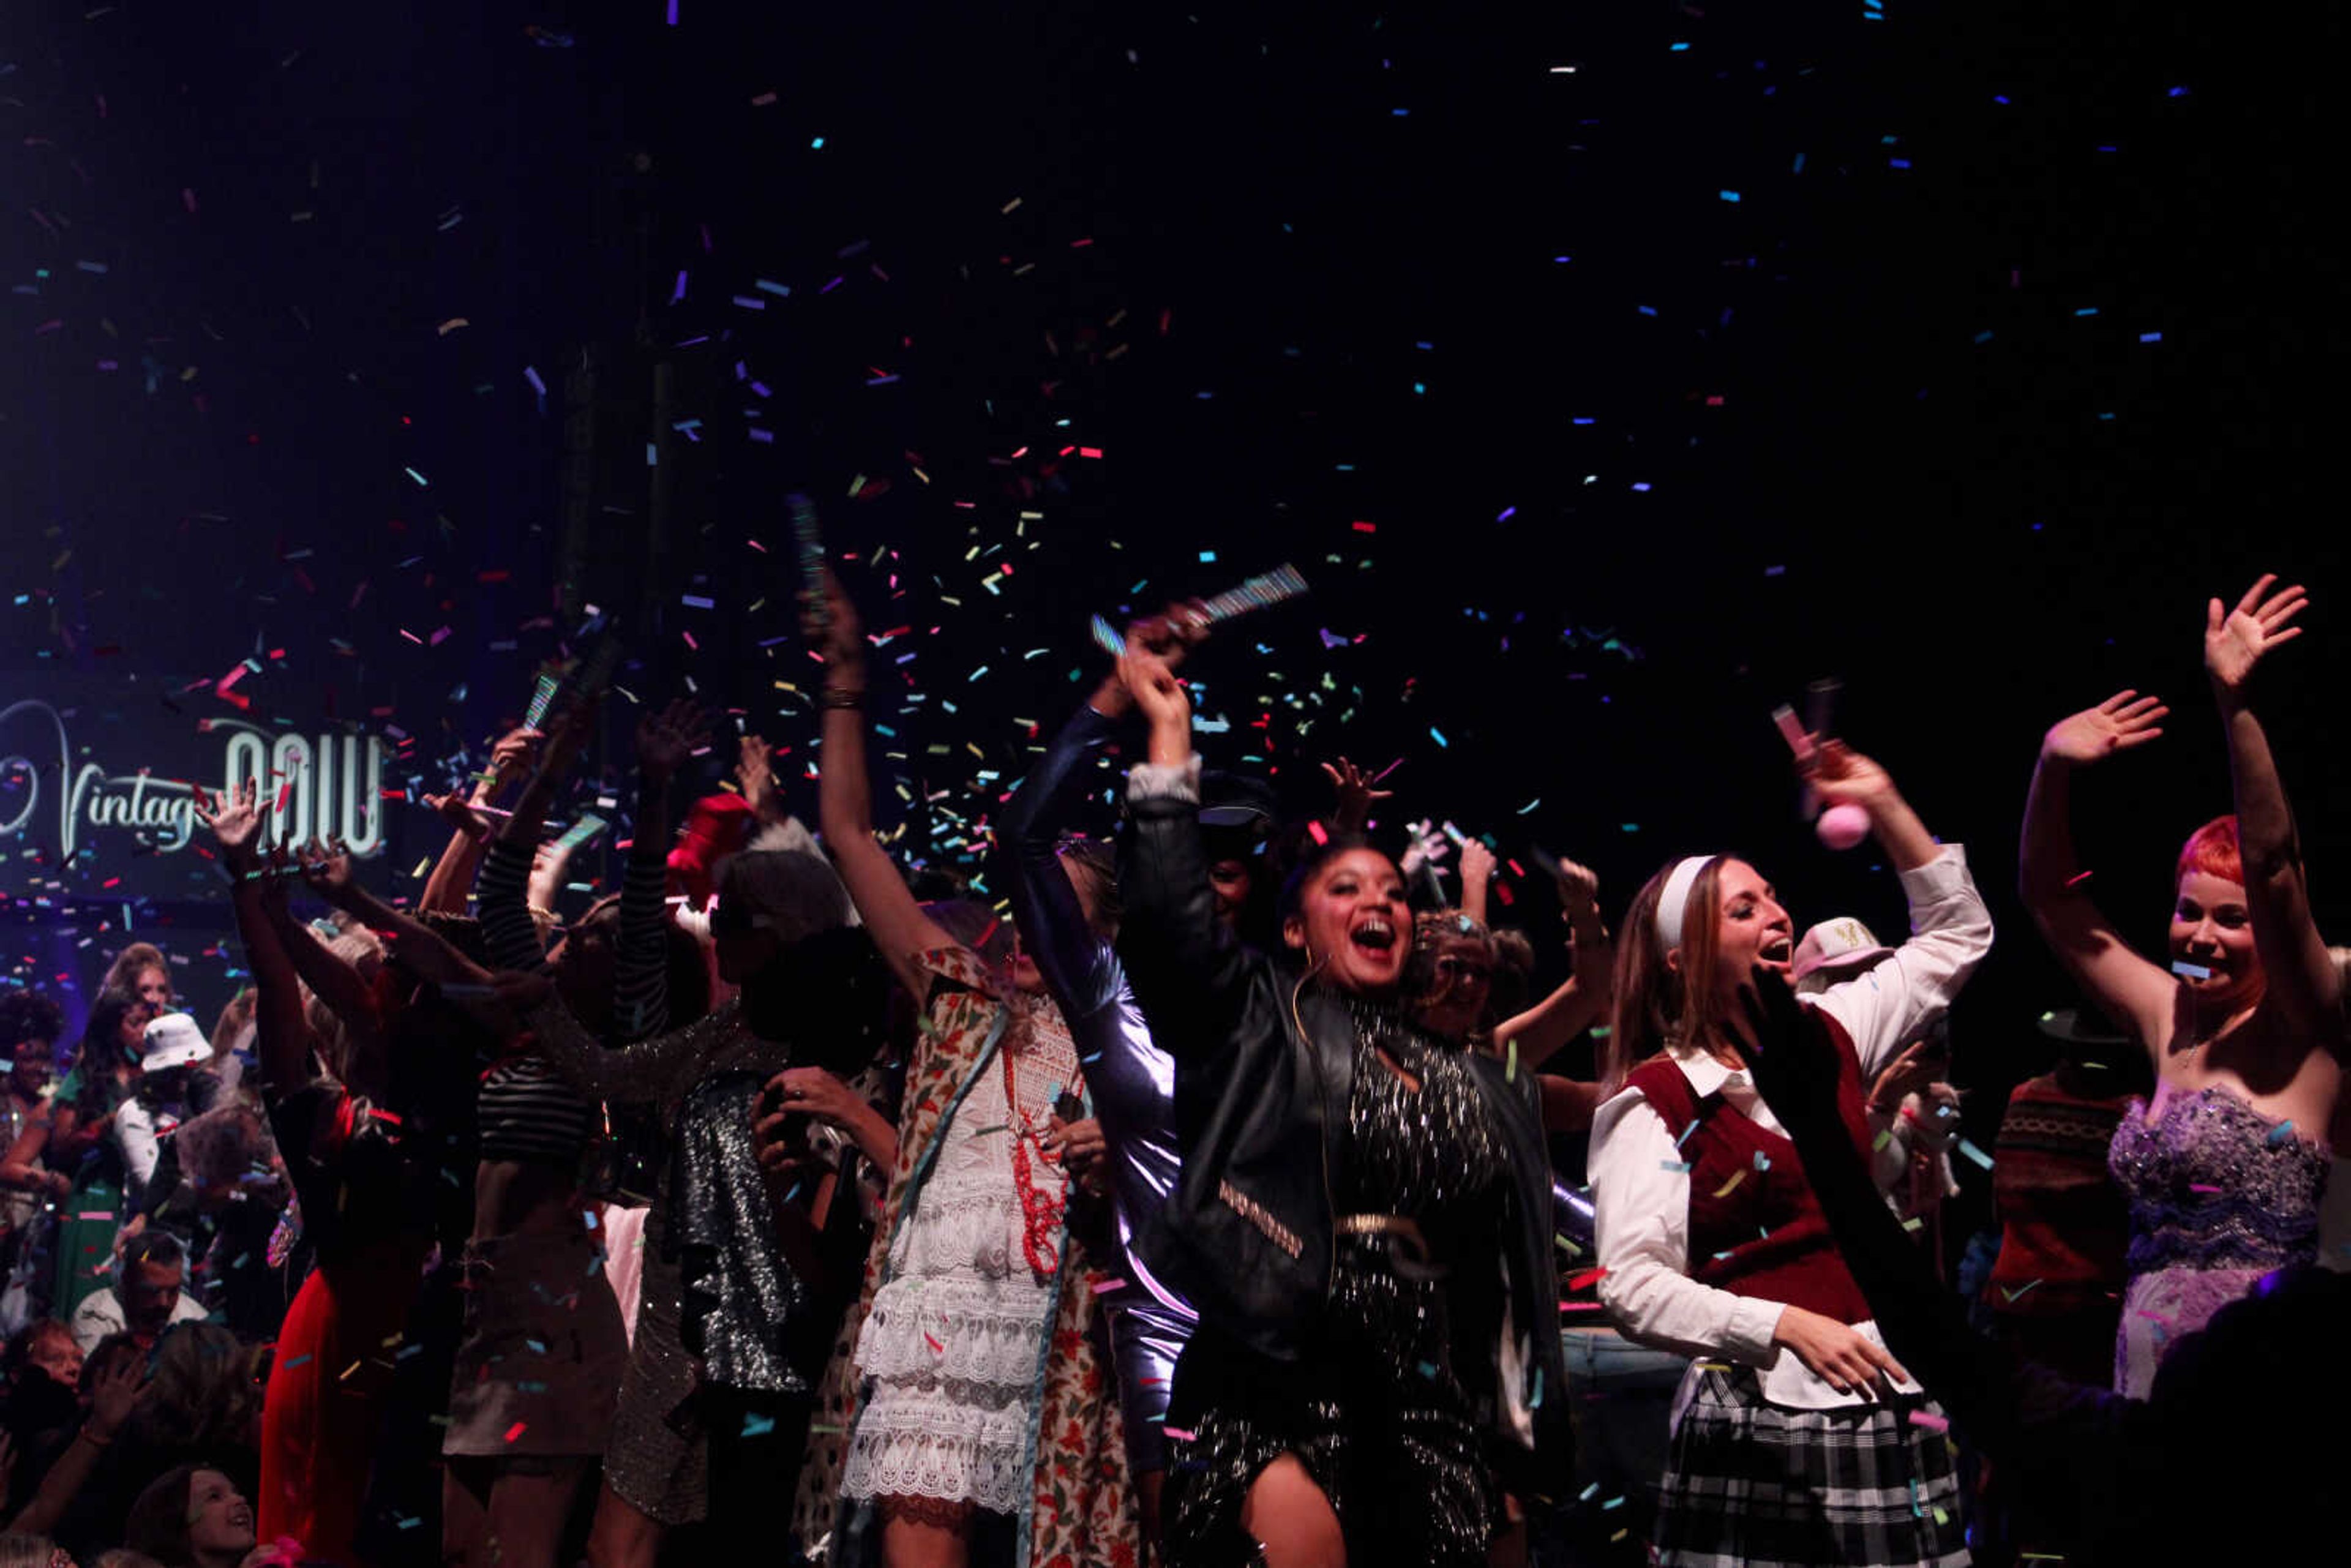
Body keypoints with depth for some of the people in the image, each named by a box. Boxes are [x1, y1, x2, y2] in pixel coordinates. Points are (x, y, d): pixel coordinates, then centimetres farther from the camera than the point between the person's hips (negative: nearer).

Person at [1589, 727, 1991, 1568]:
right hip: (1753, 1415, -5)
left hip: (1884, 1397, 5)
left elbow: (1956, 935, 23)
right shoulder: (1655, 1101, -4)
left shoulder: (1826, 1036, 12)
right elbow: (1634, 1284, -12)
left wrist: (1885, 806, 14)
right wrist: (1787, 1327, -20)